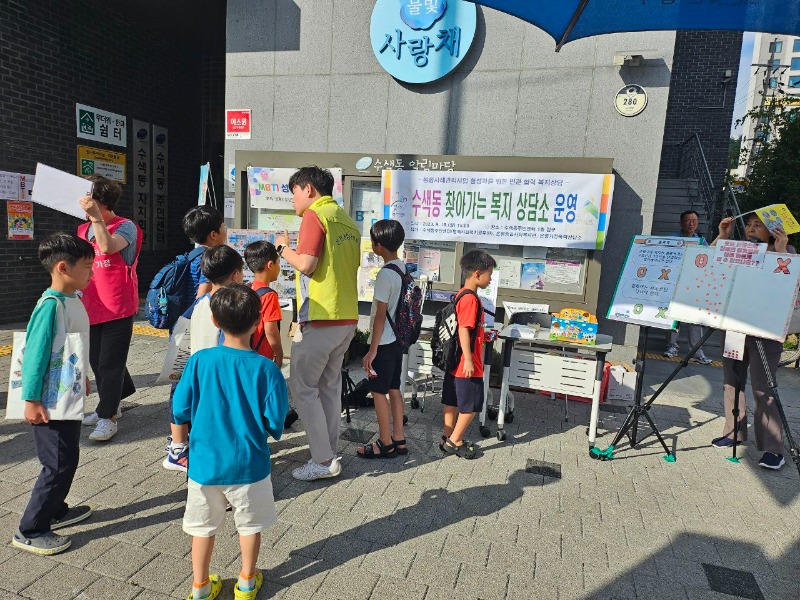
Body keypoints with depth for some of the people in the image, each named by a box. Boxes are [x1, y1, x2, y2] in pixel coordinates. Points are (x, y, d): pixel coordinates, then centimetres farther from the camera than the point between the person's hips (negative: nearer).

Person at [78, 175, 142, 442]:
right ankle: (110, 405, 33)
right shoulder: (83, 230, 11)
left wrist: (96, 217, -35)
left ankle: (108, 417, 6)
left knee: (110, 364, -4)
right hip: (92, 308, 7)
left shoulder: (126, 227, -9)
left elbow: (108, 247, -30)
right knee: (97, 362, 15)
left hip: (118, 308, -7)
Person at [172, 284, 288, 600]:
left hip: (205, 462, 1)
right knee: (250, 524, 21)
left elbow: (180, 411, -8)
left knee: (203, 526, 21)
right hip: (249, 464, -1)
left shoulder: (198, 361, -15)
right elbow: (275, 420, -15)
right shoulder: (266, 368, -19)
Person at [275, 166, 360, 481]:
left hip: (320, 319, -8)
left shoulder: (315, 214, -9)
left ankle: (323, 461, 5)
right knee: (329, 387, 15)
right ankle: (330, 455, 22)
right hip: (347, 317, 8)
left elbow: (305, 264, -17)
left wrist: (283, 247, 0)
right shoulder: (347, 220, 16)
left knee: (302, 388, 1)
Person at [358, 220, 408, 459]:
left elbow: (380, 315, -19)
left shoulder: (385, 274, -19)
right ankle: (398, 439, 22)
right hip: (397, 340, 9)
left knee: (379, 392, 2)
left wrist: (372, 350, -15)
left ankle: (385, 444, 12)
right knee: (394, 389, 14)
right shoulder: (404, 269, 7)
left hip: (384, 343, -9)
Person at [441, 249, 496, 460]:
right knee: (471, 405, 2)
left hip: (455, 362, 10)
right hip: (466, 364, -10)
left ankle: (448, 437, 27)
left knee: (452, 401, 16)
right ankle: (454, 442, 10)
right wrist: (468, 359, -23)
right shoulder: (470, 299, -19)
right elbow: (463, 330, -23)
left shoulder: (462, 295, 10)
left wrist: (484, 335, 31)